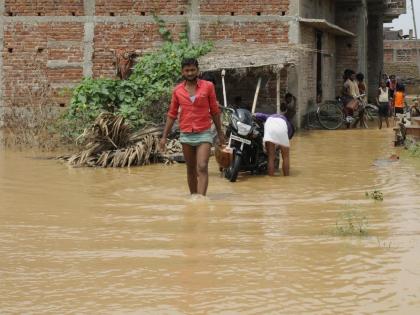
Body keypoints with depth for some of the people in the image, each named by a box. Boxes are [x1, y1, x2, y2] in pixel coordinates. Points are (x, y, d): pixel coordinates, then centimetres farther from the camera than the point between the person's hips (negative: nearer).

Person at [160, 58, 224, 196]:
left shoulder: (208, 86, -1)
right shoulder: (177, 90, 4)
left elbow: (215, 111, 5)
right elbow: (172, 115, 9)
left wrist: (220, 133, 6)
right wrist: (164, 136, 6)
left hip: (204, 134, -3)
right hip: (186, 135, 3)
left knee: (202, 168, -15)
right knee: (191, 169, 12)